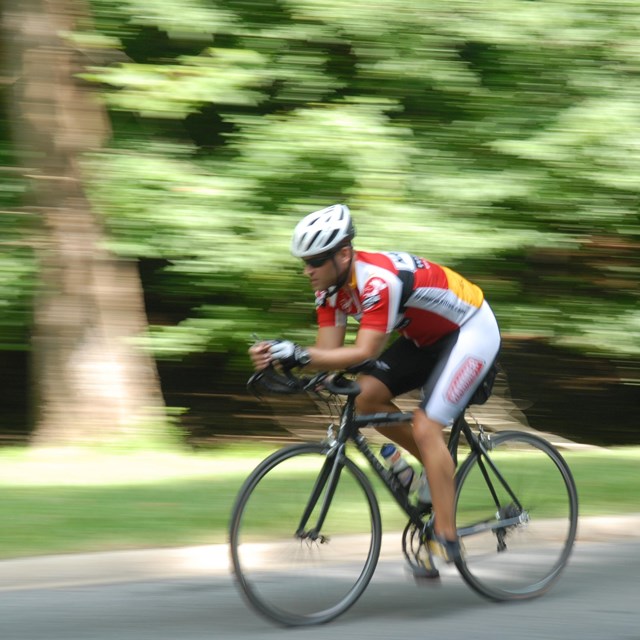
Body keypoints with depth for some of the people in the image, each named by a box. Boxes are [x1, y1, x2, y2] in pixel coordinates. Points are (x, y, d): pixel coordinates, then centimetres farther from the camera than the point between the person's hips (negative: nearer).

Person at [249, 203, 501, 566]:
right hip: (427, 338, 9)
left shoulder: (377, 280, -34)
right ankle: (439, 466, 10)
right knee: (366, 397, -7)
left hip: (471, 330, -9)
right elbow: (328, 352, -11)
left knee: (425, 428, -19)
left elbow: (365, 352, -40)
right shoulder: (331, 287, -7)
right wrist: (279, 357, -28)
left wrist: (299, 354, -49)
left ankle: (447, 538, -14)